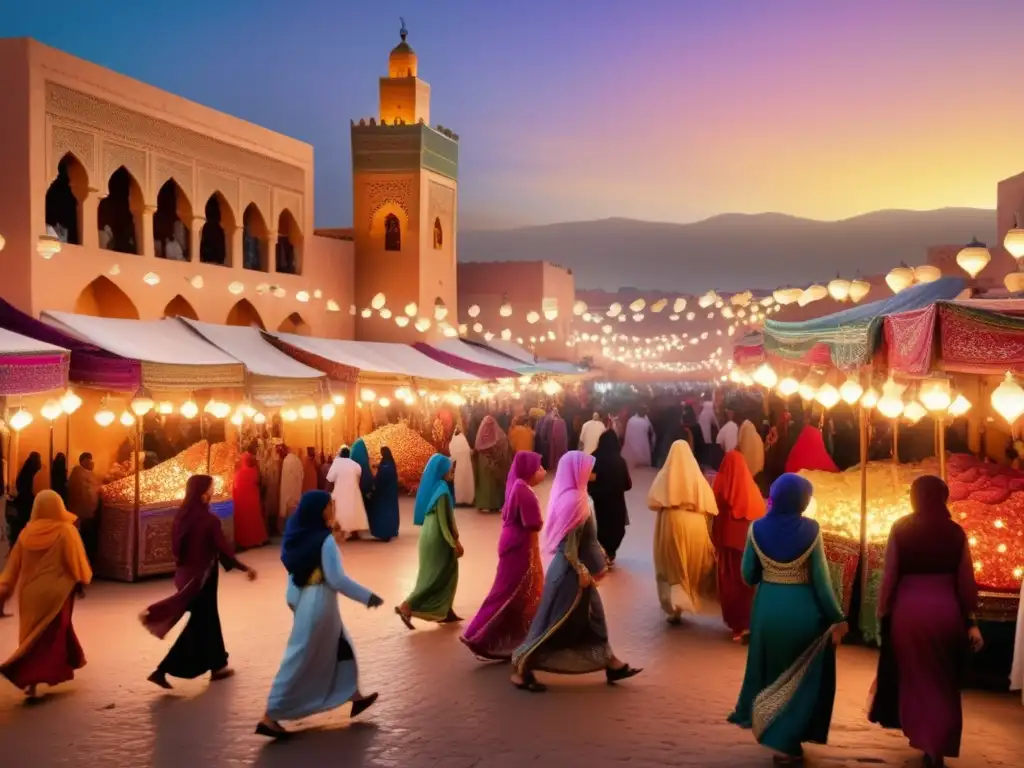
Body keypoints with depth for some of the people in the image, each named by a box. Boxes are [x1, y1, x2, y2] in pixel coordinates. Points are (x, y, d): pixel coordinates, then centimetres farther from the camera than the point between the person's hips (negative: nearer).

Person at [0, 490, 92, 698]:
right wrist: (81, 582, 9)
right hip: (56, 591, -4)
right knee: (47, 638, 3)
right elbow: (76, 561, -7)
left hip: (31, 592, 4)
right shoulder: (66, 531, -11)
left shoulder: (27, 532, 0)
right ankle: (30, 680, -5)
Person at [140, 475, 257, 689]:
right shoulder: (209, 519, -21)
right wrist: (245, 568, -6)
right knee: (202, 621, 7)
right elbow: (224, 550, -17)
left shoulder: (182, 515, 0)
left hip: (186, 573, 8)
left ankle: (218, 666, 32)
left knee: (205, 619, 20)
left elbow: (176, 547, 8)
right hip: (203, 576, -7)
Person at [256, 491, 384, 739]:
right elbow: (337, 579, -23)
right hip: (318, 603, -9)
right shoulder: (324, 541, -23)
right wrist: (367, 596, -14)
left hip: (303, 599, 9)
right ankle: (270, 718, 5)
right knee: (299, 661, 0)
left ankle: (354, 696, 38)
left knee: (340, 647, 23)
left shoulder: (296, 534, -1)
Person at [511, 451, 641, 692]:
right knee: (556, 621, -3)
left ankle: (611, 664, 26)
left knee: (592, 616, 16)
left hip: (575, 568, 10)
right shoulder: (572, 500, -23)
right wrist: (581, 571, -20)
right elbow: (567, 543, -24)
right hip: (569, 571, -10)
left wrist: (597, 563, 20)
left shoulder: (574, 496, 8)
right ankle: (521, 669, 5)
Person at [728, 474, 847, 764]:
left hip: (767, 608, 2)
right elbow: (821, 580, -10)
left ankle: (769, 728, 33)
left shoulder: (757, 528, -6)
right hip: (802, 609, -2)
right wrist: (837, 618, -3)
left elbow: (749, 576, -1)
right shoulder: (810, 529, -12)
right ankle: (786, 741, 13)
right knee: (802, 676, 14)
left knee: (772, 673, 22)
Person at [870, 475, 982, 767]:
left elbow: (889, 575, -4)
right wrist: (971, 621, 6)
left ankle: (920, 735, 26)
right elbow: (966, 581, 1)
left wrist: (883, 613, 4)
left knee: (912, 676, 18)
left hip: (907, 609, -1)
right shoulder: (955, 532, 1)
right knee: (943, 681, 14)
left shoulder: (900, 529, -3)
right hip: (945, 610, 1)